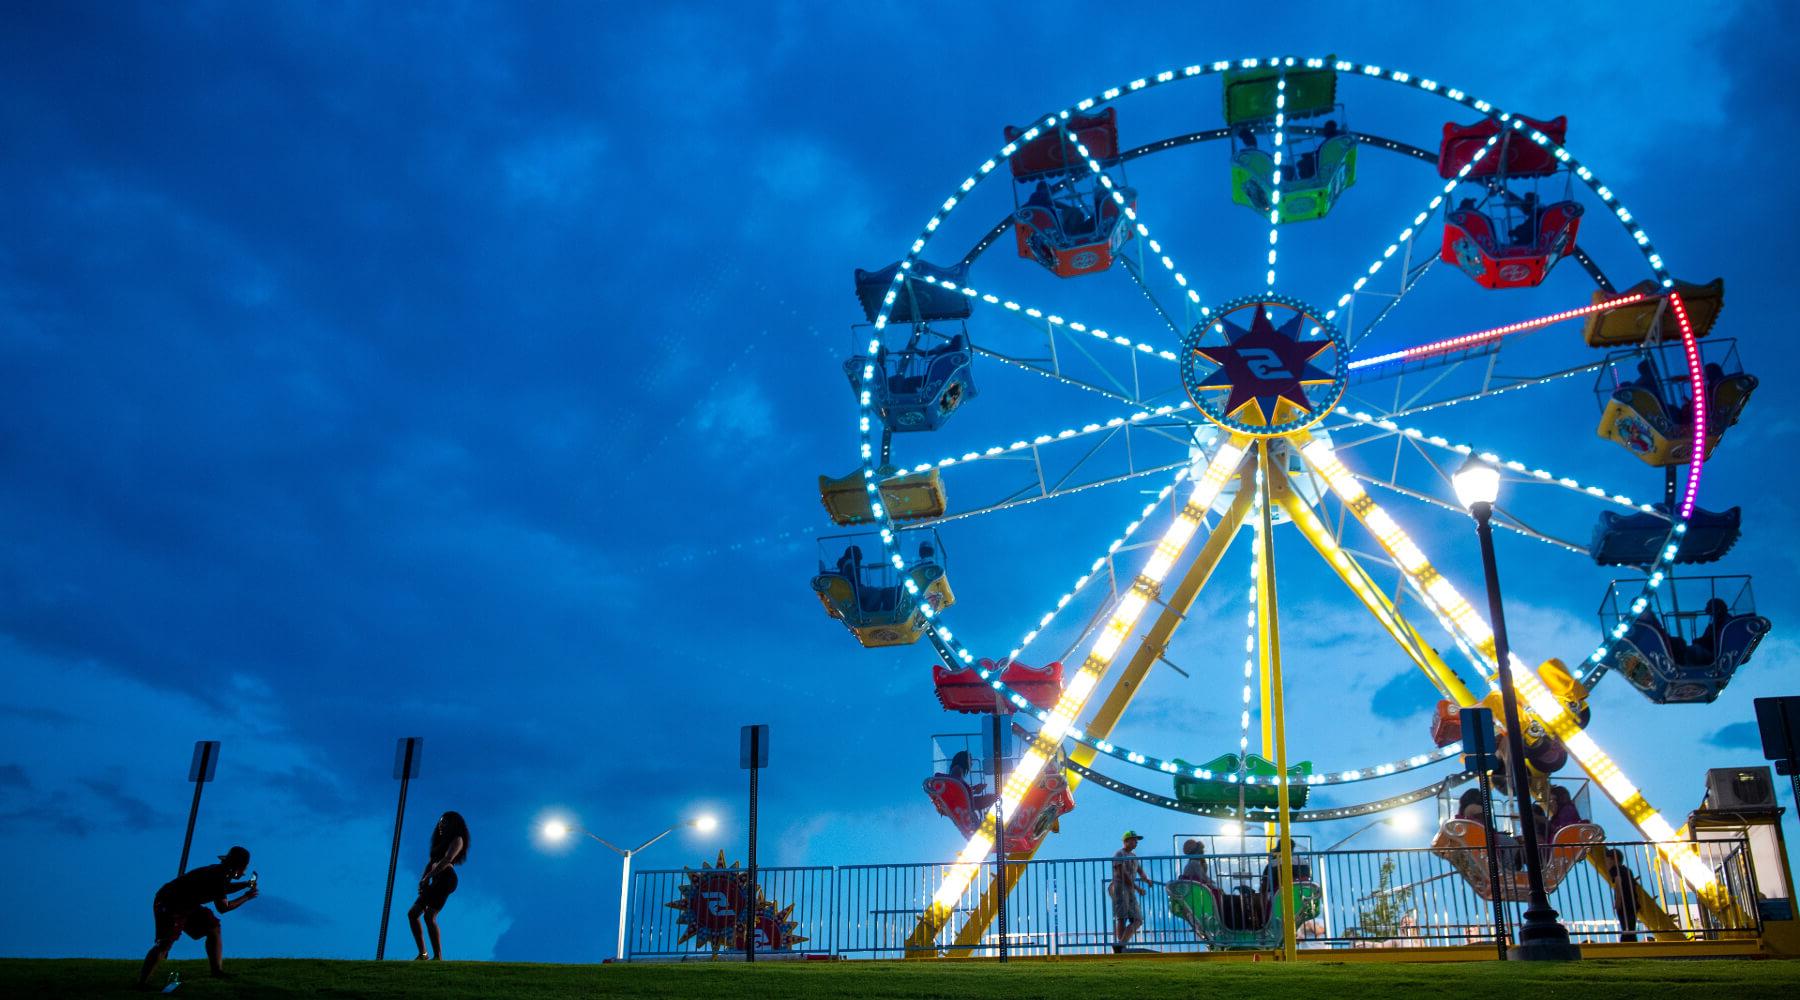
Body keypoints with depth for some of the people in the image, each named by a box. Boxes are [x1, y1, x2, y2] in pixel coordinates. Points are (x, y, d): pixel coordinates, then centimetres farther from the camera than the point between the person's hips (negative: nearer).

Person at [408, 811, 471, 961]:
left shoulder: (457, 839, 1)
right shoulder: (442, 841, 28)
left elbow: (447, 860, -14)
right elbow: (432, 862, 20)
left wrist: (427, 877, -19)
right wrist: (423, 880, 2)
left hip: (446, 879, -10)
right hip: (437, 881, 10)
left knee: (429, 916, -21)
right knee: (412, 913, 5)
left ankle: (438, 957, -24)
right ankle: (422, 954, 5)